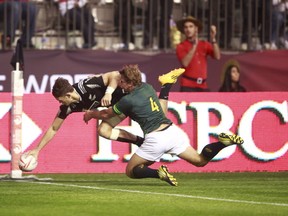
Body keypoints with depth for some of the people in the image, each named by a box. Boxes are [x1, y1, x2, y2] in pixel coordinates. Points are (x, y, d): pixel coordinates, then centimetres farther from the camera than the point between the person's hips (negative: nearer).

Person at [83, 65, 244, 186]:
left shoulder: (128, 101, -8)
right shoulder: (147, 87, 11)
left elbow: (106, 114, 8)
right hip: (172, 130, 7)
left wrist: (91, 114, 28)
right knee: (200, 161, 14)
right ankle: (223, 142, -10)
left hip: (156, 138, -7)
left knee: (131, 171, 7)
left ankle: (159, 173, -19)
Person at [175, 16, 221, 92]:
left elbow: (217, 56, -5)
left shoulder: (205, 45, 11)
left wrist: (213, 38, -16)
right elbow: (185, 63, -18)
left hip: (203, 86, 4)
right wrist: (194, 45, -22)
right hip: (188, 86, -4)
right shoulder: (181, 47, -1)